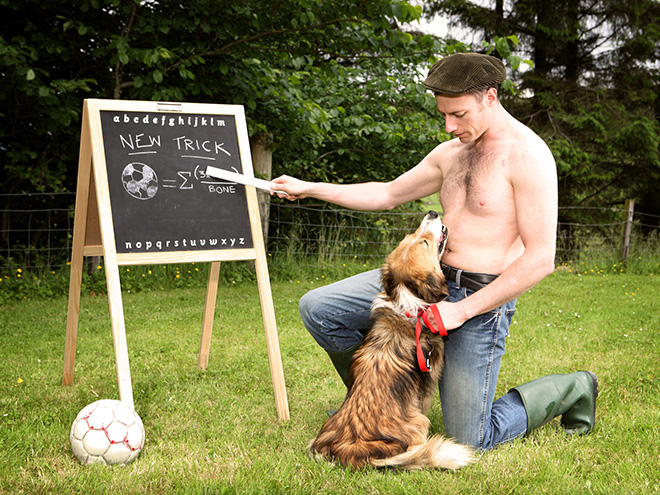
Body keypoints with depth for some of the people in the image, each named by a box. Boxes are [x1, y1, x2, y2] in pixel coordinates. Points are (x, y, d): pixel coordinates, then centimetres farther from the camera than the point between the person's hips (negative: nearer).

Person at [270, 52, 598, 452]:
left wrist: (462, 310, -20)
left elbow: (540, 260, -18)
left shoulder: (527, 154, -15)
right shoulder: (450, 153, 10)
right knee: (317, 309, -2)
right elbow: (388, 194, 23)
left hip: (480, 299, -7)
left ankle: (572, 391, 20)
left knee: (469, 442, -5)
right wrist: (308, 188, 20)